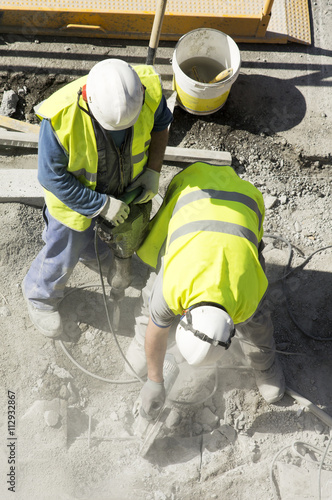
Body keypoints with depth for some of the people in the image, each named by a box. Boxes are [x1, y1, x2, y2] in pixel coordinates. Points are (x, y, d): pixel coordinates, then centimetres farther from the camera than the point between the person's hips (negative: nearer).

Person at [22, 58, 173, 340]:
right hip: (74, 198, -3)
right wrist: (101, 205, -26)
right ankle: (42, 296, 51)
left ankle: (95, 256, 68)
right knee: (63, 255, 19)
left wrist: (153, 170, -15)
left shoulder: (148, 88, -29)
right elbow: (52, 176, -27)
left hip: (124, 189, 4)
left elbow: (161, 123, -6)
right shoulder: (60, 117, -40)